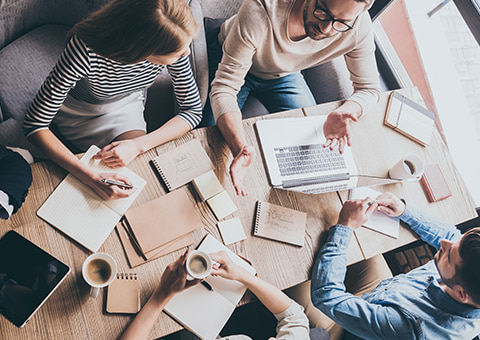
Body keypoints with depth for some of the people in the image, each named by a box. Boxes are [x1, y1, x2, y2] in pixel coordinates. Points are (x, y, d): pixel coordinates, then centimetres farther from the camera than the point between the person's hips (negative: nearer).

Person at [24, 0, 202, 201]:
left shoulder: (171, 42, -29)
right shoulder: (85, 50, -40)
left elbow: (193, 110, -19)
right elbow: (35, 125, -33)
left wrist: (138, 145, -33)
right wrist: (91, 178, -45)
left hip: (127, 105, 3)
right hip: (78, 112, -2)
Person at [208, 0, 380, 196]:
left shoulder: (358, 25, -30)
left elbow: (368, 89, -17)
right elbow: (223, 87, -38)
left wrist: (345, 112, -42)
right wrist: (240, 148, -56)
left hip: (284, 75, 3)